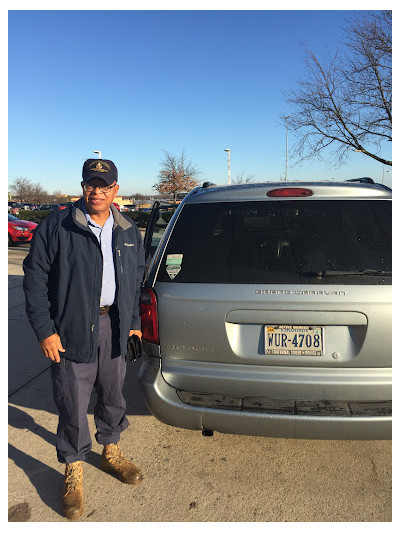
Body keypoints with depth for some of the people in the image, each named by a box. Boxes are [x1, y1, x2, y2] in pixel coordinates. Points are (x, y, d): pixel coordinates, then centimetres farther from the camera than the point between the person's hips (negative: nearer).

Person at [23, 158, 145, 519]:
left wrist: (133, 320, 13)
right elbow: (35, 279, -7)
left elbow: (137, 279, 17)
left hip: (114, 325, 4)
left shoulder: (129, 232, 8)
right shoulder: (56, 228, -7)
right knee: (73, 404, 5)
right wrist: (44, 330, -11)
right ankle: (73, 472, 27)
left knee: (113, 394, 17)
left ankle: (111, 452, 41)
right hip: (72, 329, -4)